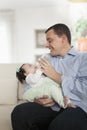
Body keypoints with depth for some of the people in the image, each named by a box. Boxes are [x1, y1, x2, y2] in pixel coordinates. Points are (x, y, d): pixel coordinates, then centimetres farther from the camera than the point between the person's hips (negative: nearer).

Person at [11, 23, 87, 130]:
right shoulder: (47, 59, 22)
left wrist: (56, 76, -4)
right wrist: (36, 98, -6)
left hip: (76, 108, -6)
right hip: (51, 106, 6)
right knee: (19, 112, -21)